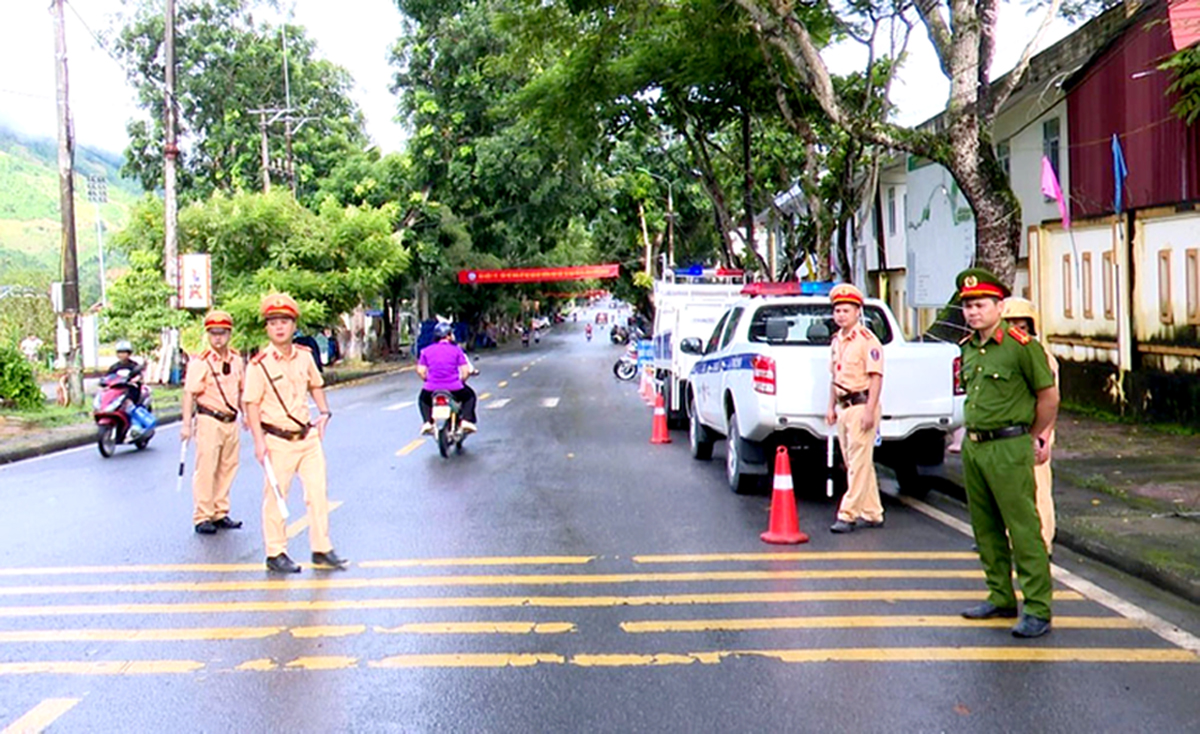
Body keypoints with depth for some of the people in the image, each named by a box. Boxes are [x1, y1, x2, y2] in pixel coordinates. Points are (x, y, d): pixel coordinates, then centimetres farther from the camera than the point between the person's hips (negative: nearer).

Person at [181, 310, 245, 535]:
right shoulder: (200, 362, -12)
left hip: (231, 421, 6)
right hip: (209, 421, -6)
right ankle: (202, 517, 3)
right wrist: (186, 425, -18)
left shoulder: (236, 359, 8)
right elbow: (190, 394, -14)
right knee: (205, 470, -4)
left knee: (228, 468, 11)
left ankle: (220, 513, 21)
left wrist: (245, 414, 20)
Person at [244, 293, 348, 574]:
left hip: (308, 435, 5)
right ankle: (275, 554, 16)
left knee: (318, 491, 7)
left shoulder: (304, 356, 4)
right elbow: (252, 404, -10)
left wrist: (324, 412, 7)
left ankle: (322, 549, 17)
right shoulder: (259, 365, -11)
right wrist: (259, 441, -16)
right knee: (276, 497, 4)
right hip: (278, 441, -5)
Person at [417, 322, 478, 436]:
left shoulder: (427, 351, 5)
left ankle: (427, 422, 14)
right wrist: (461, 381, 13)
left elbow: (420, 371, 1)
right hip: (454, 389, -2)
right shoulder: (456, 350, -1)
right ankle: (467, 420, 8)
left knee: (423, 399, 35)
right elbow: (466, 371, -6)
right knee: (469, 395, 28)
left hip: (432, 388, 2)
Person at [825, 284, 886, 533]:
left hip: (861, 405, -9)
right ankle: (872, 514, 19)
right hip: (843, 407, 9)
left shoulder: (867, 340, -10)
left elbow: (876, 377, -14)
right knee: (853, 464, 11)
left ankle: (847, 515, -7)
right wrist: (831, 406, 17)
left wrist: (869, 411, -20)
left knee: (858, 464, -7)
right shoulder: (836, 341, 16)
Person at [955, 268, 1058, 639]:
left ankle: (1037, 610, 0)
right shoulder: (968, 347, 11)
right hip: (973, 447, 8)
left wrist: (1035, 438, 6)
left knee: (1023, 529, -5)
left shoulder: (1021, 345, -11)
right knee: (986, 529, 13)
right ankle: (1001, 598, 24)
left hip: (1008, 448, -8)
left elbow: (1048, 394, -3)